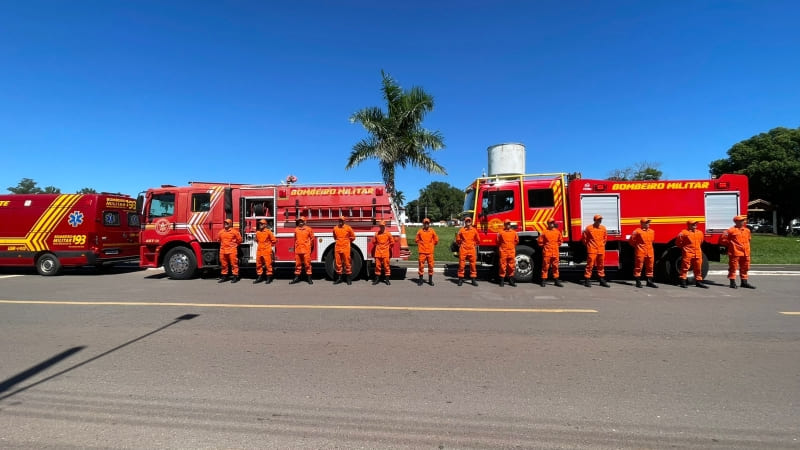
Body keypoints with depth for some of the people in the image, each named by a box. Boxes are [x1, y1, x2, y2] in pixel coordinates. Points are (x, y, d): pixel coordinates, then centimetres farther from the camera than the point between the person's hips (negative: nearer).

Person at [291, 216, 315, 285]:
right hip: (297, 250, 4)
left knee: (307, 264, -2)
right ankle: (296, 278, 16)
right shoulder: (296, 229, 11)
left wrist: (310, 247, 12)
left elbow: (312, 238, 6)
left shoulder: (308, 229, 1)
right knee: (297, 264, 9)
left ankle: (309, 278, 4)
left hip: (306, 250, -4)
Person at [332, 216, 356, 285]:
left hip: (346, 248, -3)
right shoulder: (335, 228, 8)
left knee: (347, 263, -2)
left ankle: (349, 278, 6)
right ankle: (339, 278, 17)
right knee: (338, 263, 7)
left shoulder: (348, 228, -1)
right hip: (337, 248, 3)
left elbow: (353, 237, 8)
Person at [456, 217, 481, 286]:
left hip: (472, 249, 2)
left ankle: (473, 279, 13)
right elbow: (458, 240, 11)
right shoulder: (461, 230, 1)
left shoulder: (474, 230, 5)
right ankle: (460, 279, 9)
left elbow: (478, 240, 17)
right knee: (461, 264, 0)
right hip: (463, 249, -1)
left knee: (473, 264, 4)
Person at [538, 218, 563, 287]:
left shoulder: (557, 232, 6)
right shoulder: (545, 232, -6)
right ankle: (544, 280, 7)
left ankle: (556, 281, 17)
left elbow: (560, 240, 21)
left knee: (555, 266, 9)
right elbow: (540, 241, 0)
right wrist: (544, 247, 6)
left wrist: (557, 246, 15)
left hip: (555, 253, 4)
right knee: (545, 266, 1)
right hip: (547, 253, -4)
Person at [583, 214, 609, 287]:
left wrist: (603, 244, 16)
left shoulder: (603, 228, 7)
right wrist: (588, 245, 7)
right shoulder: (589, 228, -7)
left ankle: (602, 280, 21)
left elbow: (605, 237, 22)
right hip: (592, 250, -5)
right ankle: (586, 280, 0)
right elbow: (584, 238, 1)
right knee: (590, 265, -5)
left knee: (601, 265, 11)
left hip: (601, 250, 5)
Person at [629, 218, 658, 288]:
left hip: (650, 253, 6)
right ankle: (638, 282, 6)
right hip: (640, 253, -6)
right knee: (638, 267, -1)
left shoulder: (652, 231, 11)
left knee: (650, 267, 10)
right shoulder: (637, 231, -9)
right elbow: (632, 240, -4)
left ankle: (649, 282, 18)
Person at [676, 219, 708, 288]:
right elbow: (678, 242, 0)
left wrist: (697, 248, 21)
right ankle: (683, 282, 2)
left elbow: (700, 242, 28)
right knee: (685, 267, -3)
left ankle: (698, 282, 21)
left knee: (698, 268, 11)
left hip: (698, 254, 6)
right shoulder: (684, 232, -6)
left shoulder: (700, 233, 12)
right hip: (688, 254, -6)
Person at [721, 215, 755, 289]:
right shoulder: (731, 230, -9)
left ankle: (744, 282, 22)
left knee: (744, 268, 12)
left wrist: (747, 249, 20)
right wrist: (731, 244, -2)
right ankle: (732, 282, 4)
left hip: (745, 253, 7)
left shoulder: (747, 230, 13)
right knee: (733, 268, -1)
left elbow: (748, 240, 28)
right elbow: (723, 240, -7)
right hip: (735, 253, -7)